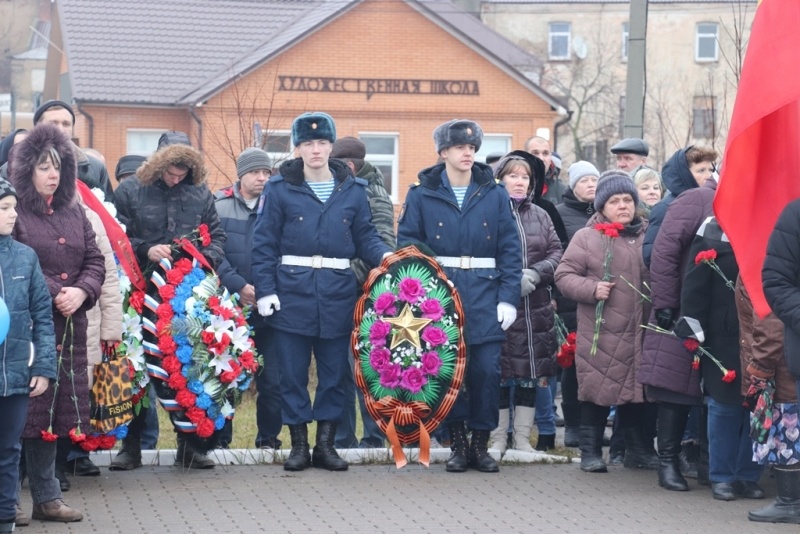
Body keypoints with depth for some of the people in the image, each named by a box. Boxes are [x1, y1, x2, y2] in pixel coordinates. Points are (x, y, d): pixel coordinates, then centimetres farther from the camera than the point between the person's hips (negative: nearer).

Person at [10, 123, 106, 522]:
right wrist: (53, 294, -17)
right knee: (21, 412, -7)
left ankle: (47, 497, 18)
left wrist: (82, 292, -5)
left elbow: (95, 261, 14)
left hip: (68, 328, 6)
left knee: (55, 412, 10)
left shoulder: (74, 213, 16)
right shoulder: (15, 213, -6)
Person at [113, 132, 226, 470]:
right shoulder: (130, 191, 0)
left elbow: (217, 237, 12)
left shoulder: (200, 193, 8)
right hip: (143, 291, -2)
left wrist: (207, 257, -8)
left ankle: (188, 444, 15)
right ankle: (131, 445, 11)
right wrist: (145, 251, -16)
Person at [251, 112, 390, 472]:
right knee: (292, 372, 2)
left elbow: (365, 237, 10)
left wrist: (384, 255, -11)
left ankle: (326, 444, 16)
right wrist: (265, 290, -8)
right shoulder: (280, 189, 1)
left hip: (337, 293, 2)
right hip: (292, 291, -2)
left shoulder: (353, 190, 8)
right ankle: (298, 444, 12)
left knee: (334, 371, 6)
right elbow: (264, 244, 0)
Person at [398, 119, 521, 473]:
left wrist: (508, 298, -3)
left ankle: (481, 442, 10)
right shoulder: (422, 195, 4)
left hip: (485, 295, 1)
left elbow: (510, 250, 5)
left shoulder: (495, 195, 7)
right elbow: (407, 244, 2)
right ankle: (457, 443, 13)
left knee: (487, 369, -3)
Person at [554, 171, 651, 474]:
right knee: (598, 392, 1)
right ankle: (590, 450, 11)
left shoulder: (649, 237, 11)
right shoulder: (587, 238, 1)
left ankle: (638, 448, 22)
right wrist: (591, 289, -16)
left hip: (641, 335, 3)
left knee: (638, 392, 9)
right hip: (601, 334, -3)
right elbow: (564, 275, -1)